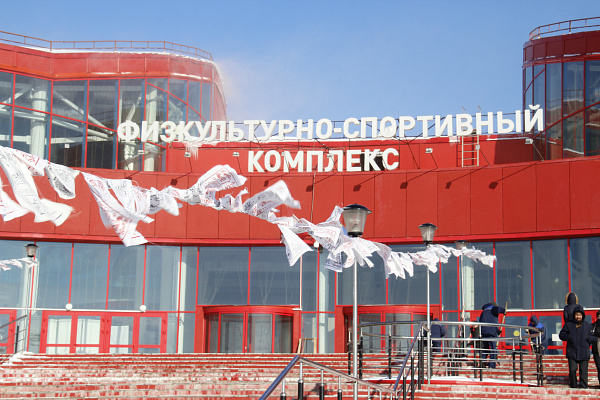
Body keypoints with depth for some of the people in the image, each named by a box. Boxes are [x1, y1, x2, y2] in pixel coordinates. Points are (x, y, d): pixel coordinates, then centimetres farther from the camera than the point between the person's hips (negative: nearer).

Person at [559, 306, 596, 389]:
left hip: (584, 353, 0)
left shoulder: (587, 325, 9)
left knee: (583, 371, 0)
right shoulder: (568, 325, 7)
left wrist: (588, 337, -10)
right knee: (572, 369, -7)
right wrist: (569, 337, -9)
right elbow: (561, 335, 10)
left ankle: (583, 387, 10)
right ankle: (573, 387, 8)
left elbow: (594, 337, 10)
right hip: (572, 352, 0)